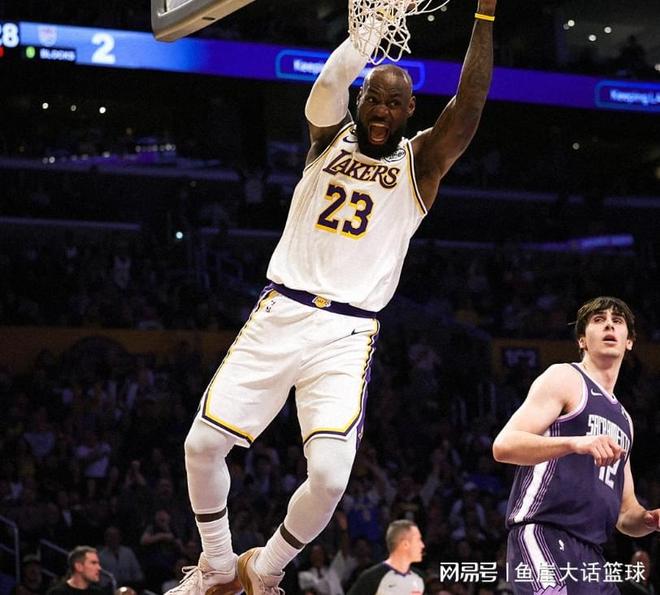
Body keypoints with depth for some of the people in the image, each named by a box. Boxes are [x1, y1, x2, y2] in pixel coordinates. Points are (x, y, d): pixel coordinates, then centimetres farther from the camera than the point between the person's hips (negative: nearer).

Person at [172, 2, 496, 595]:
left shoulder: (420, 164, 5)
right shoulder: (332, 137, 10)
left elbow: (468, 110, -13)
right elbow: (330, 81, -13)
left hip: (347, 335, -2)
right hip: (279, 316, 2)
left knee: (330, 475, -19)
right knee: (203, 444, -3)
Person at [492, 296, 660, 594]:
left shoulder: (622, 417, 28)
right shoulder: (564, 378, 4)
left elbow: (626, 515, 31)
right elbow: (503, 446, -10)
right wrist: (575, 443, -24)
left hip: (589, 554, 9)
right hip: (543, 533, -9)